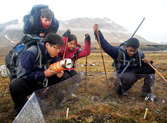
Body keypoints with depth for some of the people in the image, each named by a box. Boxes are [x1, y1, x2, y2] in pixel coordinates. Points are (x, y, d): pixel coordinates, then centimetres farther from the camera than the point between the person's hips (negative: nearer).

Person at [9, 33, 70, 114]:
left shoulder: (53, 55, -5)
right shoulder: (31, 53, -25)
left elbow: (55, 69, 6)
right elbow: (22, 74, -30)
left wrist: (59, 73, -20)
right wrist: (44, 74, -25)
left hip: (42, 83, 6)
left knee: (64, 78, -6)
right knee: (16, 84, -39)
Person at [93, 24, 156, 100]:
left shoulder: (140, 54, -5)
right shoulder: (119, 52, -18)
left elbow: (145, 67, 5)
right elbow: (106, 46, -25)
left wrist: (148, 62, -21)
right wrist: (97, 33, -33)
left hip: (135, 73, 5)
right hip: (123, 74, -5)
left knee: (150, 68, -15)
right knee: (130, 78, -39)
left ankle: (147, 92, -3)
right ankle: (121, 88, -1)